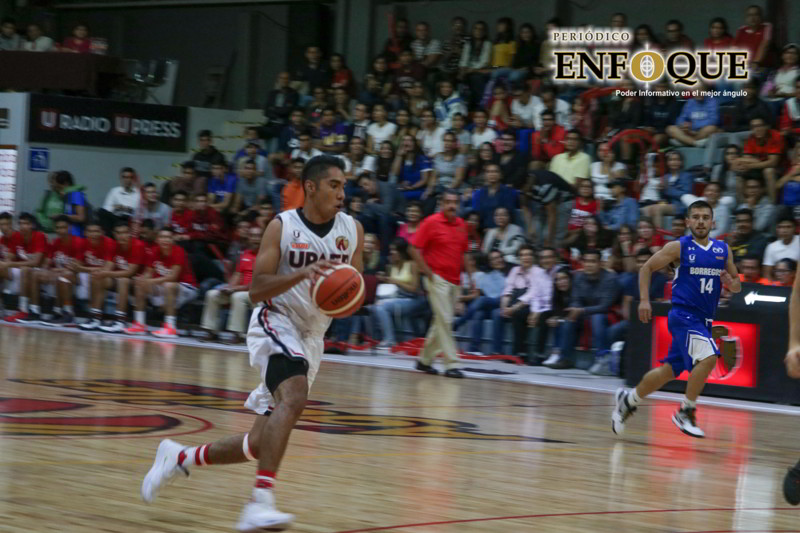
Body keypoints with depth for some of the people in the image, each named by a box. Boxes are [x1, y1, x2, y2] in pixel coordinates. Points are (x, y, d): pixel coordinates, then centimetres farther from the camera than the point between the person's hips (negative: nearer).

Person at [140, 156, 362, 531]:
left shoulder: (352, 231, 3)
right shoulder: (282, 226, -9)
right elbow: (256, 289, -14)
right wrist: (302, 273, -29)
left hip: (311, 338, 6)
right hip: (276, 322, -6)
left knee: (262, 443, 6)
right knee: (294, 397, -35)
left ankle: (179, 458, 30)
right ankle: (261, 502, -40)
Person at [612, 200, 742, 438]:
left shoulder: (723, 250, 8)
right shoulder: (678, 247, -5)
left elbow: (737, 285, 16)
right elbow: (647, 268, 3)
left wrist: (731, 283, -8)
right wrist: (644, 300, -7)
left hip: (703, 320, 6)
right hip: (684, 314, -6)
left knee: (669, 370, 13)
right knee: (708, 356, -27)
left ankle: (628, 400, 32)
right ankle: (686, 412, -15)